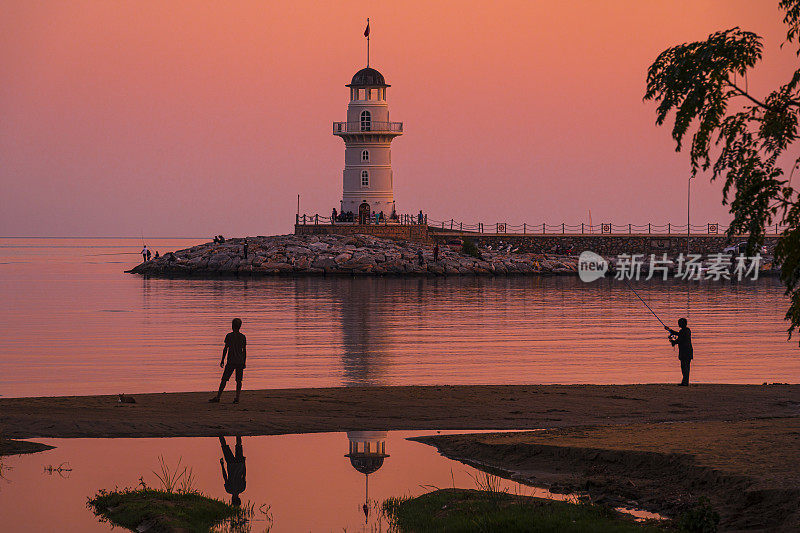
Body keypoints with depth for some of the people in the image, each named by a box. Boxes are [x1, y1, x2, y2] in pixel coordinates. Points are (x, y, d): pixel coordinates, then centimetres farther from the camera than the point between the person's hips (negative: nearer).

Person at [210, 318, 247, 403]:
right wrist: (244, 362, 13)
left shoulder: (229, 336, -4)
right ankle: (237, 398, -2)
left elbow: (225, 349, -4)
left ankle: (218, 397, -1)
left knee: (224, 379, 1)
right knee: (238, 380, 5)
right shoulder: (243, 337, 4)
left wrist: (222, 360, 3)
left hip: (231, 362, -3)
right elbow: (244, 351, 6)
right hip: (240, 362, 3)